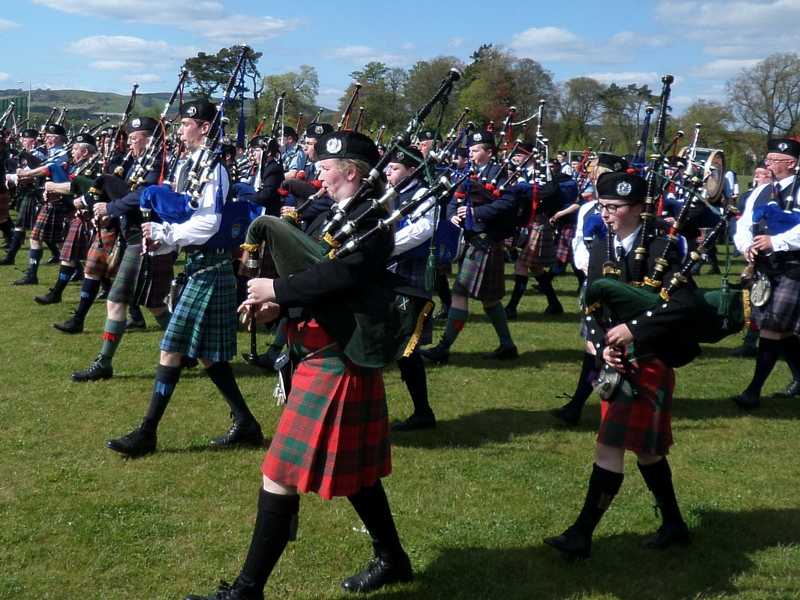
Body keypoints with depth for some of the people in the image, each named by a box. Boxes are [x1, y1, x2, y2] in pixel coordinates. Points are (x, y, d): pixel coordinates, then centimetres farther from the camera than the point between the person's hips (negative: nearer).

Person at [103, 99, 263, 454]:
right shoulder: (190, 165, 14)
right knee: (206, 353, 13)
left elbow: (207, 223, -23)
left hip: (209, 267, -10)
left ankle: (146, 433, 1)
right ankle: (245, 424, 20)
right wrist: (160, 239, -1)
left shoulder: (212, 167, -14)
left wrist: (163, 233, -16)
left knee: (172, 347, -6)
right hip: (199, 265, 10)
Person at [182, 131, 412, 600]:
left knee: (281, 476, -5)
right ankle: (393, 560, 35)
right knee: (354, 471, 20)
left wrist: (277, 290, -21)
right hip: (333, 360, 10)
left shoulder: (370, 216, -15)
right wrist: (281, 306, -3)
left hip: (335, 366, -10)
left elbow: (343, 275, -31)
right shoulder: (346, 215, 15)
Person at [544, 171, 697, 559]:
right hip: (616, 362, 8)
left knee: (610, 448, -10)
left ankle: (581, 535, -3)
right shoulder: (600, 250, 9)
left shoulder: (660, 250, -12)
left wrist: (633, 329, -25)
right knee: (645, 449, 18)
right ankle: (674, 526, 34)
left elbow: (684, 304, -22)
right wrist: (604, 345, -10)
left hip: (647, 363, -8)